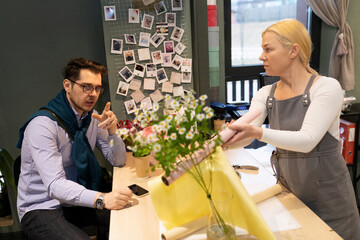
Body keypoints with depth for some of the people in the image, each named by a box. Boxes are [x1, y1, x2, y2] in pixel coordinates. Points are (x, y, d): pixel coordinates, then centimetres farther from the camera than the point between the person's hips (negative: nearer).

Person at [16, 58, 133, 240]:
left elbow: (118, 161, 3)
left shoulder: (92, 117, 1)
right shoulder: (42, 125, -21)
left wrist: (112, 130, -16)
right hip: (41, 209, -6)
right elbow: (55, 185, -31)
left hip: (77, 202, 7)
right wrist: (102, 199, -47)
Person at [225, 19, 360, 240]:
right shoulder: (266, 95, 0)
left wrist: (258, 133, -39)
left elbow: (307, 140, -27)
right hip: (289, 192, 4)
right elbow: (243, 137, -12)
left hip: (329, 195, -4)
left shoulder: (327, 87, -15)